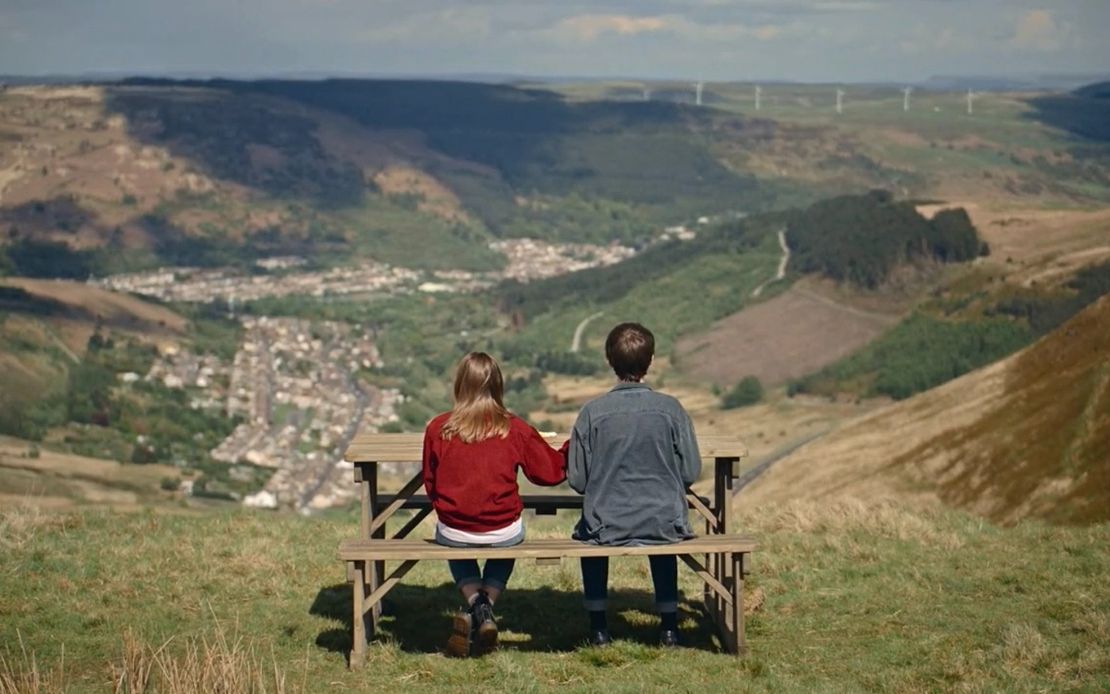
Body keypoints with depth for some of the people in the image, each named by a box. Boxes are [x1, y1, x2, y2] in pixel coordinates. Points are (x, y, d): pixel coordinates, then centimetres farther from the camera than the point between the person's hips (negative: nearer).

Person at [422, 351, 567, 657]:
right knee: (508, 543, 36)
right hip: (503, 531, 0)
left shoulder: (437, 429, -5)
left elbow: (430, 484, 6)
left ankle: (474, 602, 9)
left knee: (453, 543, 36)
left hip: (454, 531, 0)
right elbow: (552, 471, 4)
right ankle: (487, 601, 13)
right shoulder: (515, 429, -6)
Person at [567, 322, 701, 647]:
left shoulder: (592, 412, -9)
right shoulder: (671, 409, -8)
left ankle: (598, 626, 32)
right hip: (665, 526, 1)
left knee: (588, 529, 34)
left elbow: (577, 479, -4)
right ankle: (668, 624, 35)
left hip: (607, 527, -1)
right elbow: (690, 472, -3)